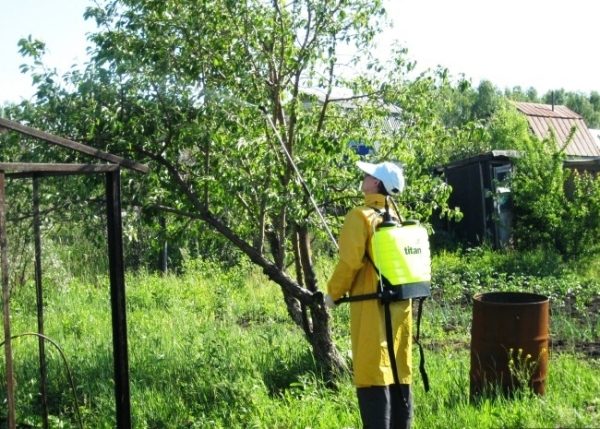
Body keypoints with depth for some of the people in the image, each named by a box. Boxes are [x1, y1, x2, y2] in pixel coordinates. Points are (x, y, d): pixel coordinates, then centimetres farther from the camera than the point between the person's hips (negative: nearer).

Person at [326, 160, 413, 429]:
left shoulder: (361, 216, -11)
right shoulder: (397, 218, 11)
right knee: (399, 372, 13)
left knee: (373, 373, -4)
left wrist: (334, 292, -3)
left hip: (371, 306, -7)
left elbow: (350, 261, -16)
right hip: (400, 305, 7)